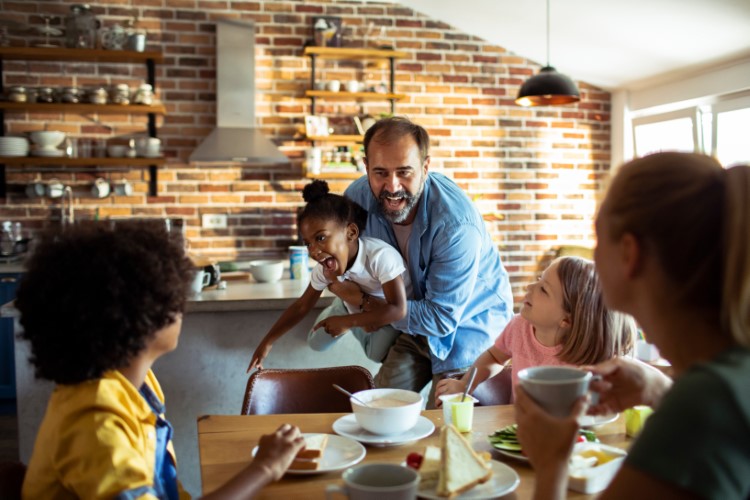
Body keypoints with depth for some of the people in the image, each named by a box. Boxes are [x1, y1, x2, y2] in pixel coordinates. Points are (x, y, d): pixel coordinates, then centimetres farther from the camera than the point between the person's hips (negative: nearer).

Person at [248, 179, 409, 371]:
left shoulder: (381, 255, -43)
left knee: (378, 352, -22)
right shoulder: (323, 270, -24)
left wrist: (348, 322, -40)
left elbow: (399, 309, -46)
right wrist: (267, 342, -9)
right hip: (356, 305, 5)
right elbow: (301, 306, -9)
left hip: (390, 310, -4)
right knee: (317, 343, 5)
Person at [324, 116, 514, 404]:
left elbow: (441, 318, -27)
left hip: (468, 324, -5)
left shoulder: (456, 224, -34)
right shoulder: (358, 197, -16)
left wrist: (365, 303, -22)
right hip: (415, 324, 5)